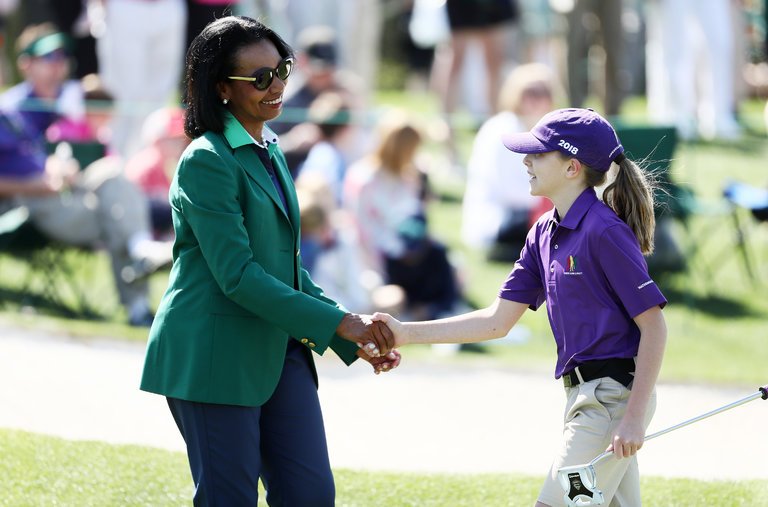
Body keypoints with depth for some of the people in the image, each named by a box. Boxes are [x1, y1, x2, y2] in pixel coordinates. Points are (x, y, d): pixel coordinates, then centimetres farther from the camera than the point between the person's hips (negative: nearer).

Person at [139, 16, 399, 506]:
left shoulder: (270, 153, 15)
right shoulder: (206, 161, -13)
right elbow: (237, 276, -19)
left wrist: (356, 342, 12)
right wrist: (338, 322, -20)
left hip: (278, 351, 8)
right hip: (215, 354, -8)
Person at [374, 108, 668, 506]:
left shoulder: (604, 231, -16)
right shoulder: (545, 233, 12)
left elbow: (653, 327, -17)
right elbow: (497, 321, 14)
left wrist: (635, 416, -22)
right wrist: (406, 333, 8)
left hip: (613, 395, -9)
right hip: (584, 397, 9)